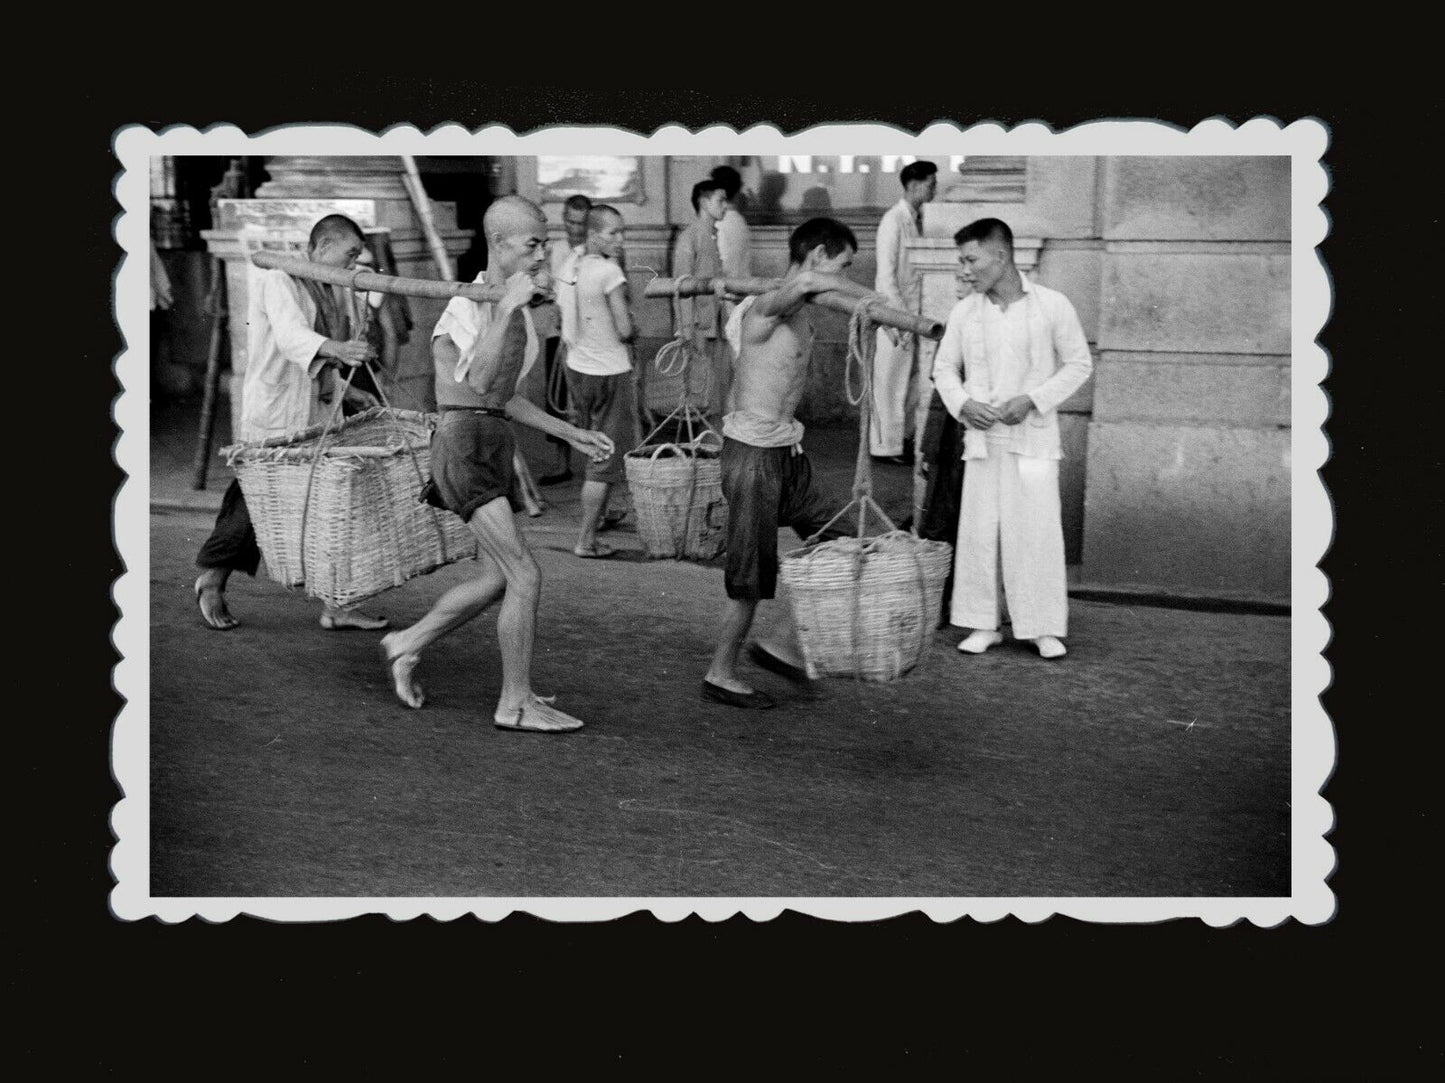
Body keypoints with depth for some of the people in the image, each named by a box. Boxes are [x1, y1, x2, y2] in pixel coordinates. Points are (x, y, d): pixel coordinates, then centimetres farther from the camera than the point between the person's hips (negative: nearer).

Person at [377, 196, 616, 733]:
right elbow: (481, 382, -28)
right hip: (464, 443, -10)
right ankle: (516, 703, -1)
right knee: (526, 577, -12)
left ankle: (407, 644, 32)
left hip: (495, 443, 10)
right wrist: (506, 308, -29)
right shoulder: (468, 303, -13)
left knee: (497, 578, 16)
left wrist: (571, 434, 19)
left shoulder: (514, 307, 14)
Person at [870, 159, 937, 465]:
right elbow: (886, 276, -18)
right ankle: (886, 447, 14)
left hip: (912, 314, 8)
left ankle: (904, 437, 27)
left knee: (920, 381, 12)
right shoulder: (893, 221, -16)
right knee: (891, 383, 3)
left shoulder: (917, 218, 9)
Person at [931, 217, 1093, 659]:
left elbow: (1079, 364, 0)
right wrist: (962, 403, -7)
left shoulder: (1052, 306, -6)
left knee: (1037, 531, -2)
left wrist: (1033, 399, -12)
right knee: (978, 530, 4)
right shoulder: (964, 313, 2)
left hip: (1033, 437, -3)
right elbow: (945, 366, 12)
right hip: (982, 438, 3)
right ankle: (983, 623, 15)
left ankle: (1045, 628, 8)